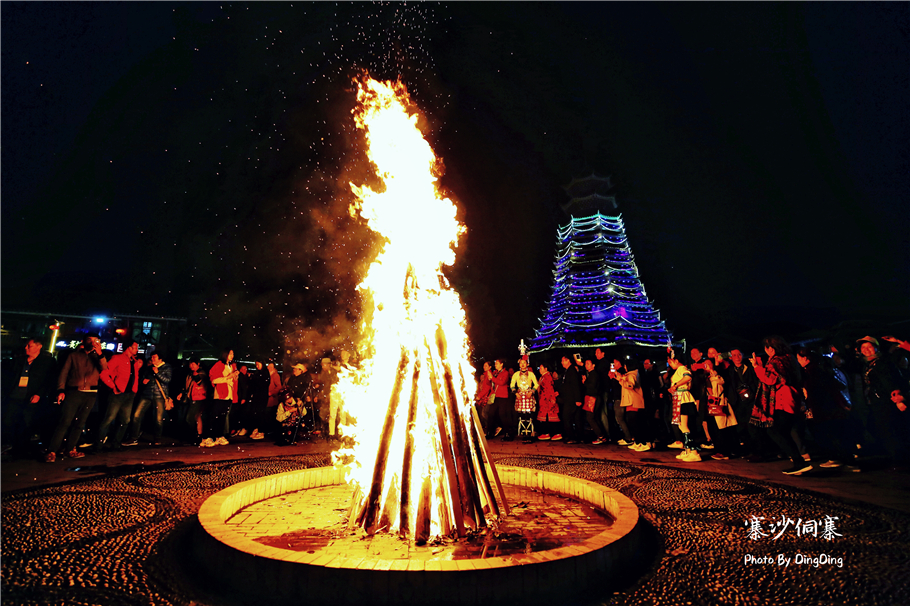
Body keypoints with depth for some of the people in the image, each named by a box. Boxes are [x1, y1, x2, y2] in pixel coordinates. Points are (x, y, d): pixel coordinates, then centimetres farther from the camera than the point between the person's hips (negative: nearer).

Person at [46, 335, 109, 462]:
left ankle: (70, 449, 15)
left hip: (90, 394, 2)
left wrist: (100, 354, -19)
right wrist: (61, 390, -8)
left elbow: (105, 369, -7)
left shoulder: (97, 357, 12)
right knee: (64, 422, -8)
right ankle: (52, 452, -3)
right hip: (73, 392, -2)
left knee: (79, 423, 6)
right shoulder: (74, 355, 7)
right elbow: (63, 373, 3)